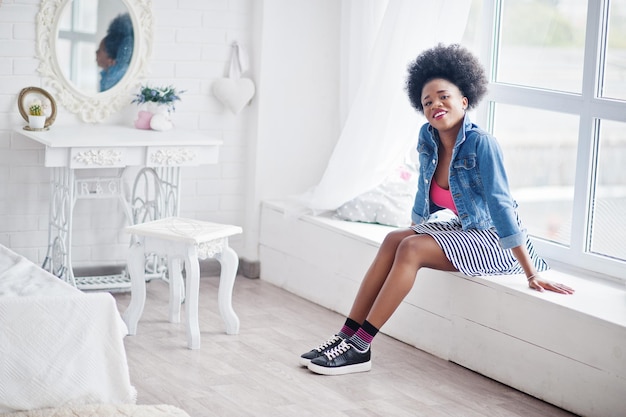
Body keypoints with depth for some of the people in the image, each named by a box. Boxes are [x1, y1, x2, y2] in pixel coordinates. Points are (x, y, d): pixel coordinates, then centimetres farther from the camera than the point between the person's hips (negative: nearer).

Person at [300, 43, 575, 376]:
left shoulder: (481, 143, -23)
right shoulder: (427, 138, -1)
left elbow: (500, 204, -26)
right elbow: (425, 196, 14)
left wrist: (532, 276, -25)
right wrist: (412, 231, 27)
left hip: (496, 241, -7)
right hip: (465, 230, 7)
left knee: (411, 249, -22)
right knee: (393, 240, -11)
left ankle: (360, 348, -21)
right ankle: (347, 334, -14)